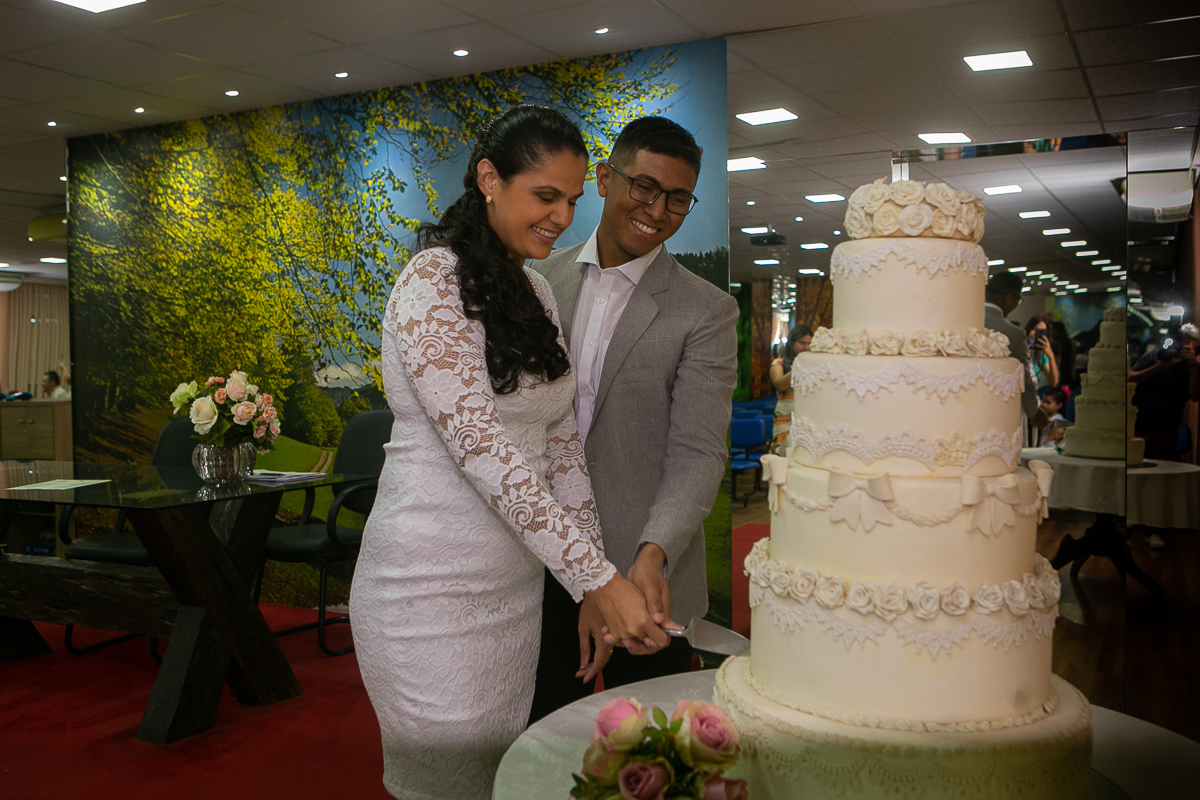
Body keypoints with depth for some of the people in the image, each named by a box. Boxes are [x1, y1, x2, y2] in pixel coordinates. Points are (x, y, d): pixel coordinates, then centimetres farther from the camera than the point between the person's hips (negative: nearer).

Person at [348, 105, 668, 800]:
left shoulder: (537, 291, 10)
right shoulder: (434, 282, -15)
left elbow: (560, 440, 9)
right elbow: (479, 445, -23)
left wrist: (596, 586, 4)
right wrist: (598, 578, -24)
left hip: (515, 584, 7)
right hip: (434, 585, -7)